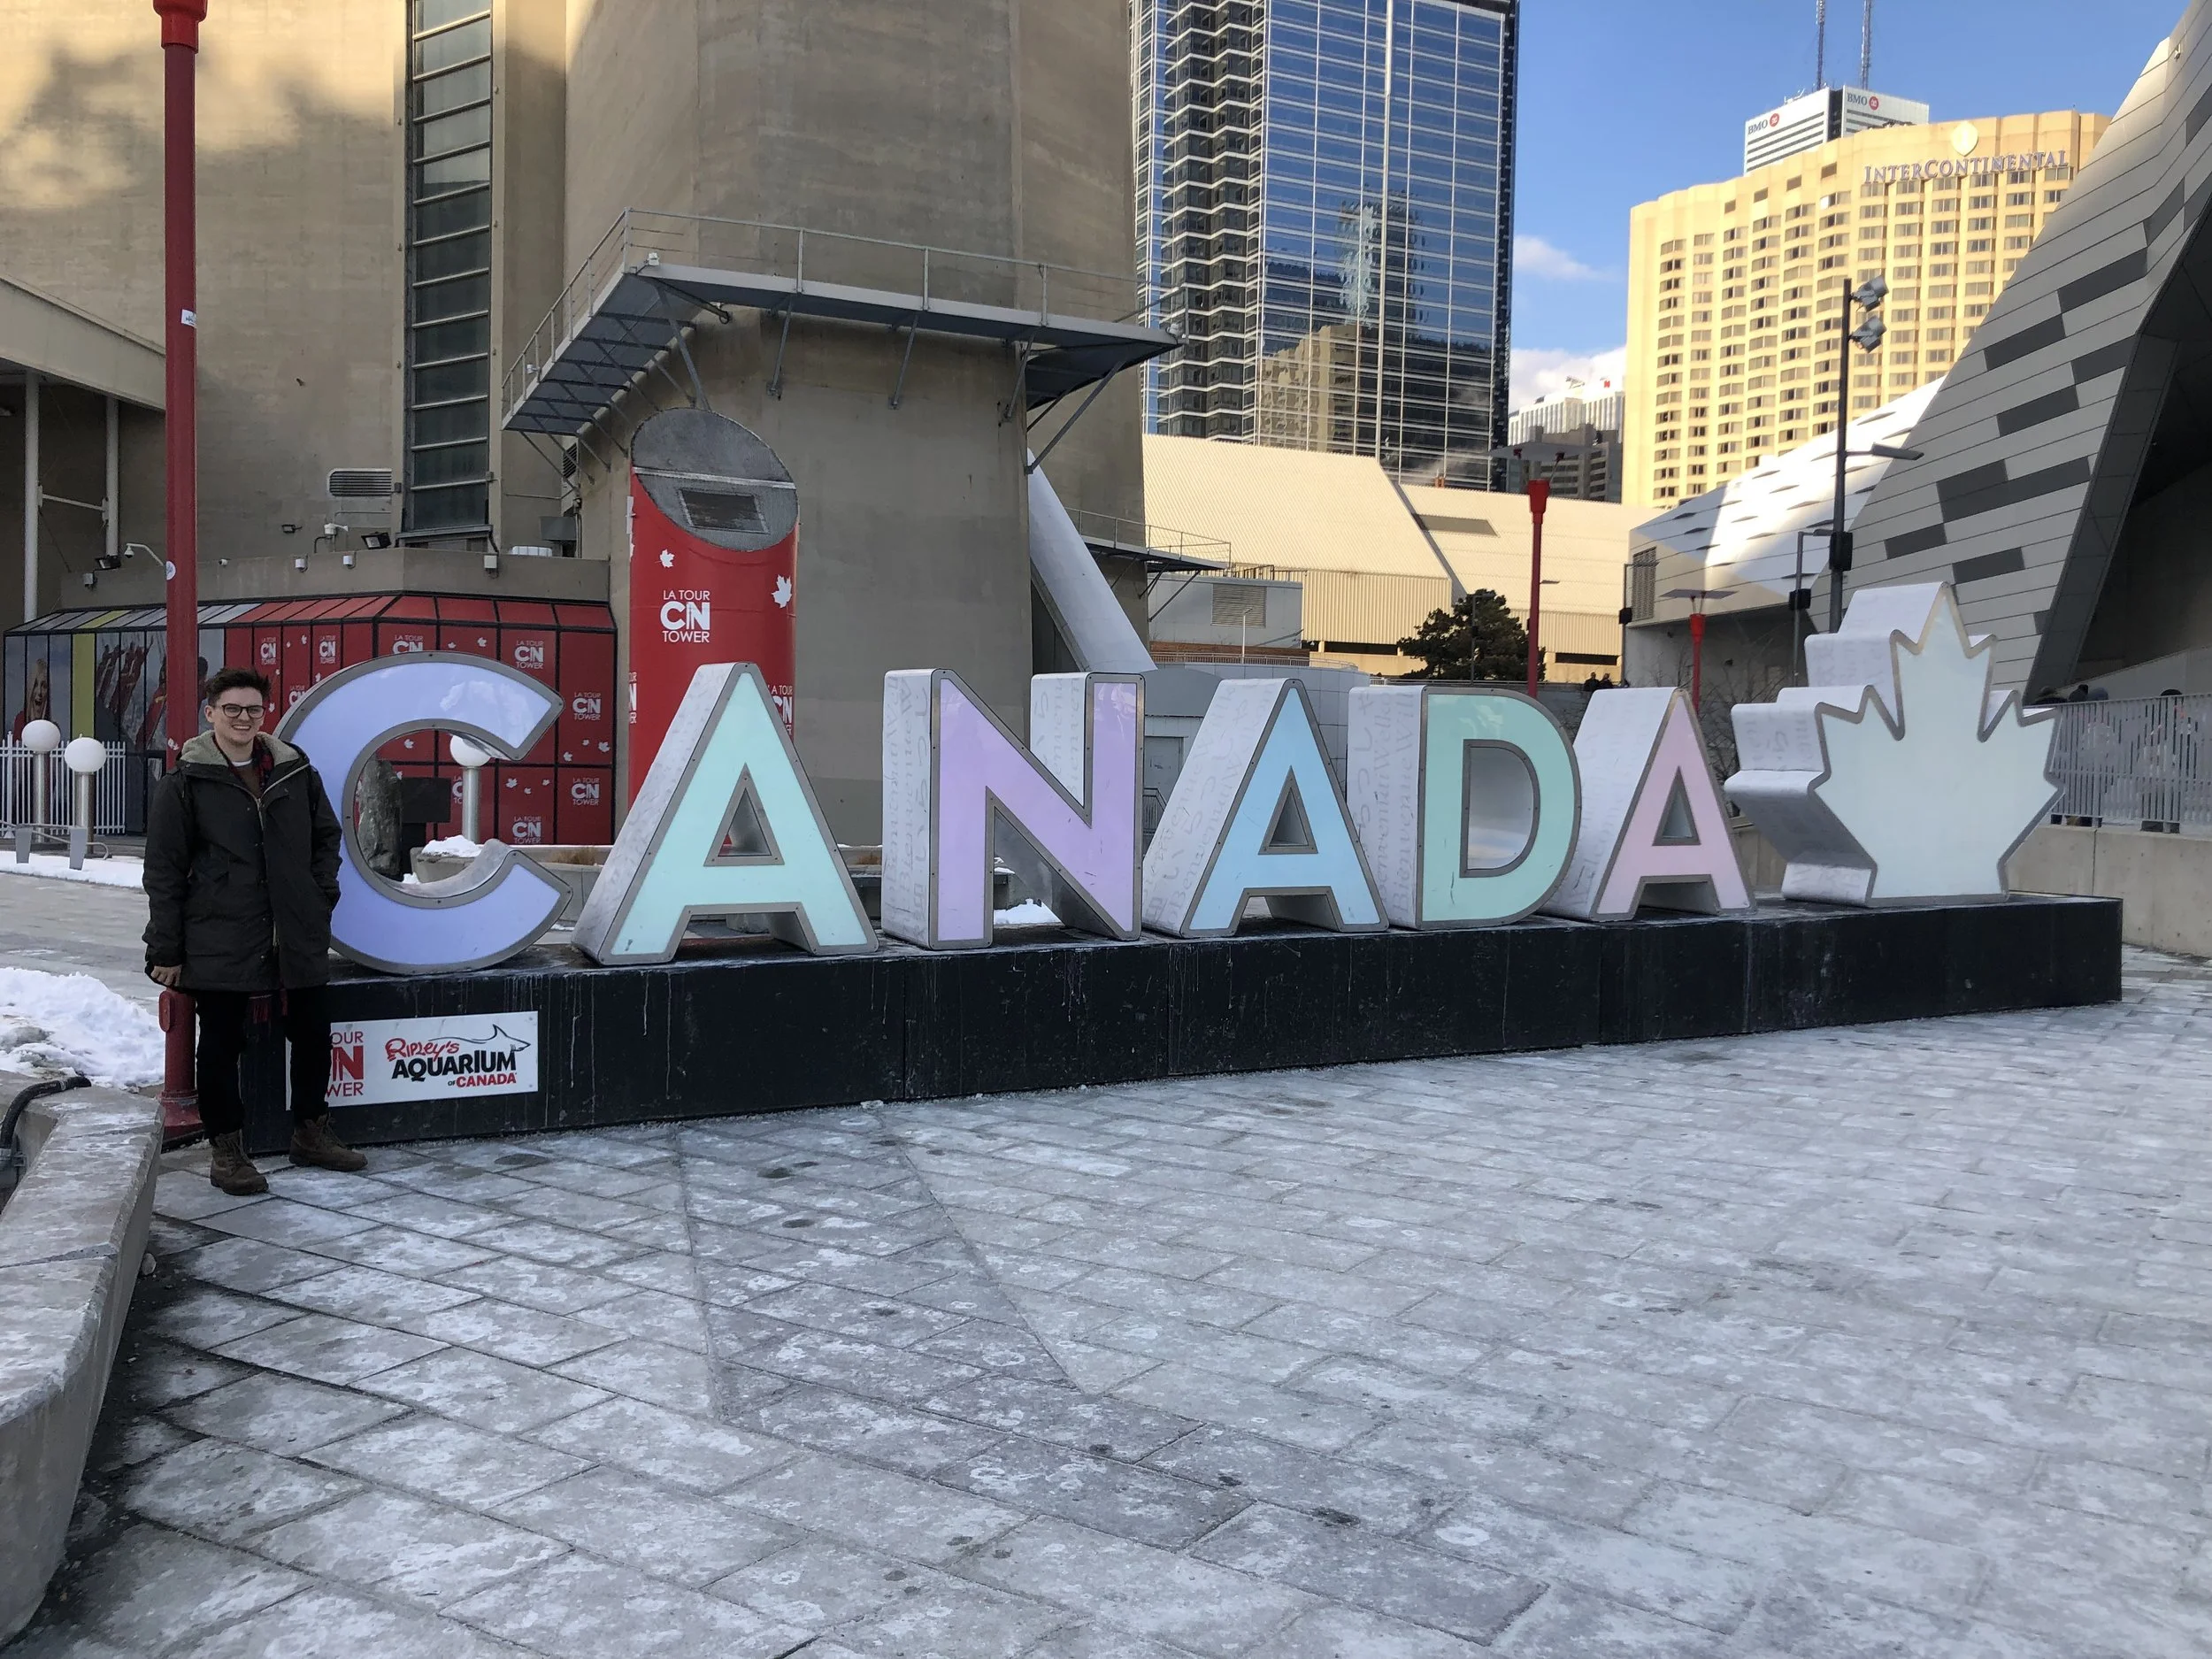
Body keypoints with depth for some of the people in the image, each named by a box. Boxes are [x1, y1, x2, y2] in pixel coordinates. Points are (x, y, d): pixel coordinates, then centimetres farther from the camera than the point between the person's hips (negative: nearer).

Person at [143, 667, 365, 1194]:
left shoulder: (295, 770, 6)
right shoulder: (187, 781, -4)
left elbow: (325, 837, 19)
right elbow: (164, 870, -3)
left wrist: (320, 899, 6)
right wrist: (165, 950, -5)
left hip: (296, 937, 4)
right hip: (219, 940, -4)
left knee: (313, 1035, 12)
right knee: (221, 1044, 5)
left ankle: (311, 1134, 29)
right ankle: (226, 1150, 18)